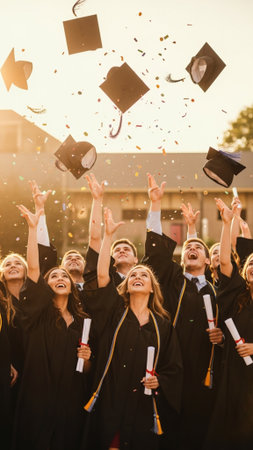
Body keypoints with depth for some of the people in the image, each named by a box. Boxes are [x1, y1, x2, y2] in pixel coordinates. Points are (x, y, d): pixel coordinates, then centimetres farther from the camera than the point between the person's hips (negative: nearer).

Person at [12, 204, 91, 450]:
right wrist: (33, 227, -17)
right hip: (38, 399, -3)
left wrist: (86, 357, -2)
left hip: (71, 400, 3)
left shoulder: (81, 320, 12)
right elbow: (33, 268, -12)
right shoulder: (39, 312, 1)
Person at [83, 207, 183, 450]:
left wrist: (159, 381, -12)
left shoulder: (163, 325, 8)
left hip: (143, 405, 1)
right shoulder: (116, 312, 5)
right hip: (110, 402, -1)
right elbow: (102, 275, -8)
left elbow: (173, 367, 9)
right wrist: (108, 235, -12)